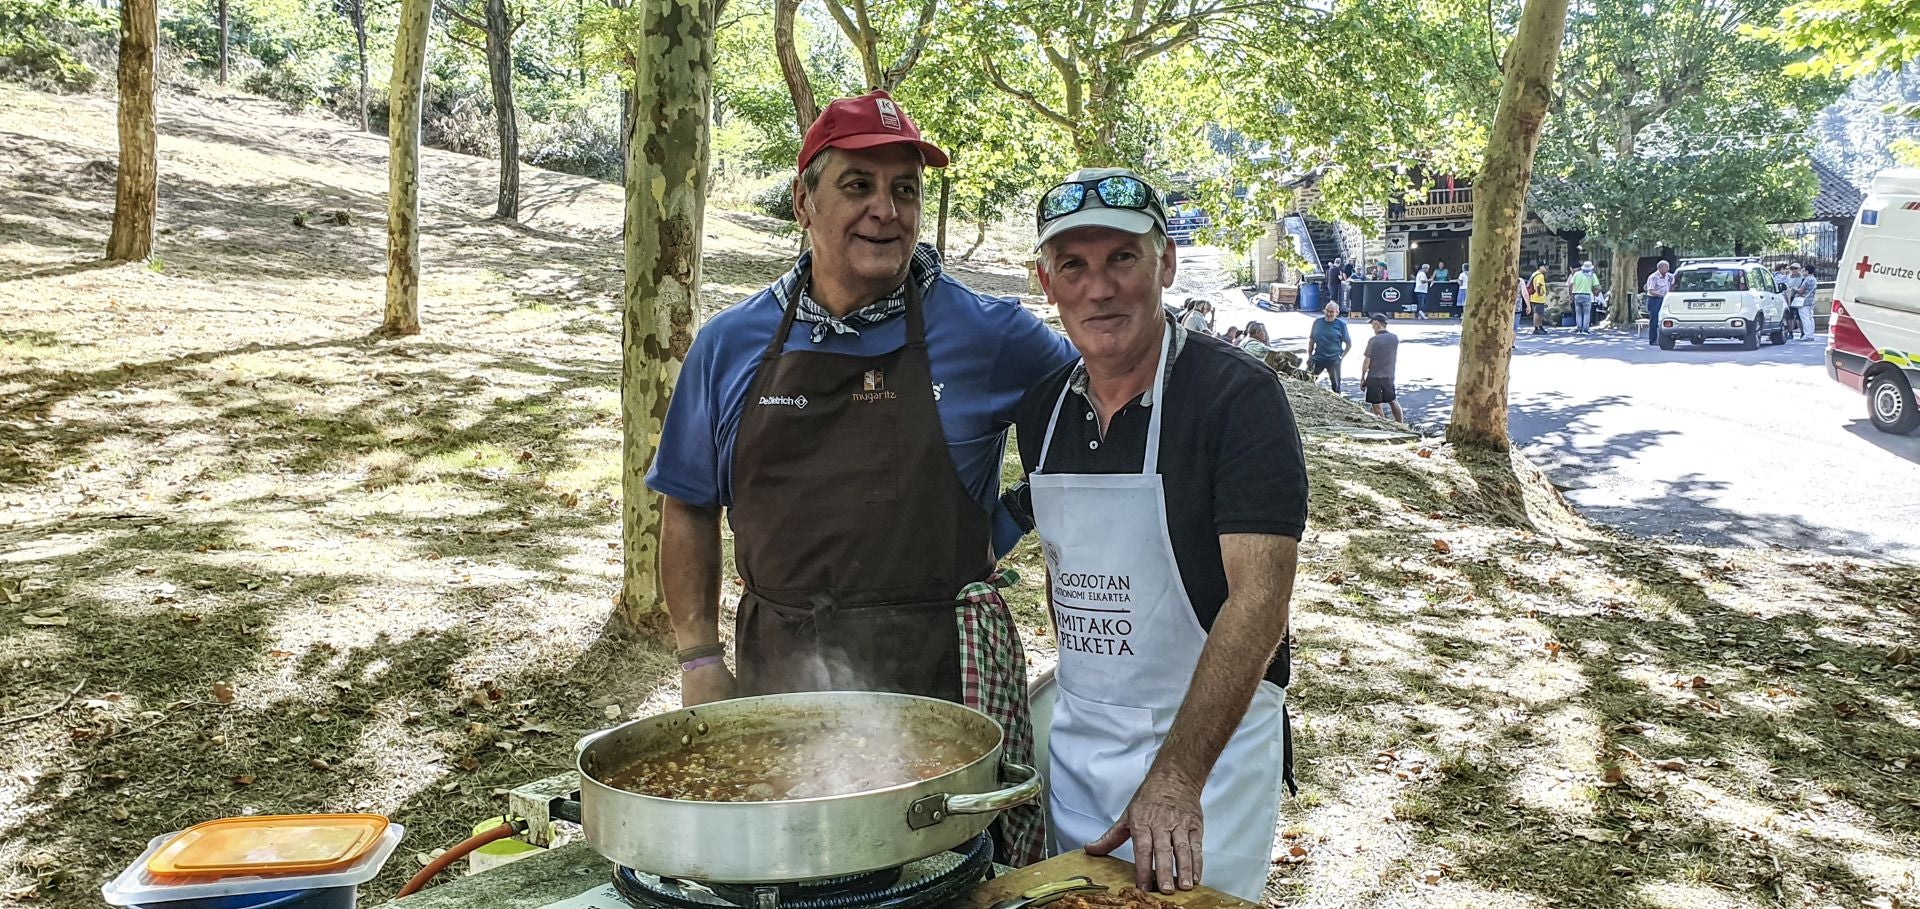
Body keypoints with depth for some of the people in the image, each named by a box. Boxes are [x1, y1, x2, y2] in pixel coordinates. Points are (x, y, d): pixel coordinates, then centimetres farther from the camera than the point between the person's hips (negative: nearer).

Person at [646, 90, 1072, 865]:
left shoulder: (988, 335, -1)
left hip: (943, 678, -1)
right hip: (776, 675, 2)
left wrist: (1009, 517, 1)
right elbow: (689, 509, 12)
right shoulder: (730, 345, 5)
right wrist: (698, 659, 5)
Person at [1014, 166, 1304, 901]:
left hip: (1208, 737, -6)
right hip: (1073, 741, 6)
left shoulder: (1238, 395, -18)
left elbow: (1258, 598, -25)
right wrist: (1074, 693, 8)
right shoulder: (1043, 407, 2)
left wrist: (1176, 778, -32)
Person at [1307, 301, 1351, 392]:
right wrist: (1309, 356, 5)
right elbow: (1311, 340, 10)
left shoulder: (1341, 325, -4)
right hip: (1318, 358, 3)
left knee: (1336, 385, 7)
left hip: (1334, 360, -3)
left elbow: (1349, 343, 1)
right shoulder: (1317, 322, 3)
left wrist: (1342, 356, -6)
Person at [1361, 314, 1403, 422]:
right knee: (1393, 402, 19)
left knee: (1377, 406, 4)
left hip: (1374, 377, -5)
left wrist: (1362, 378, -4)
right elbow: (1395, 359, 10)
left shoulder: (1373, 340, -16)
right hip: (1389, 376, 5)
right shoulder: (1395, 338, 0)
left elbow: (1367, 361, -12)